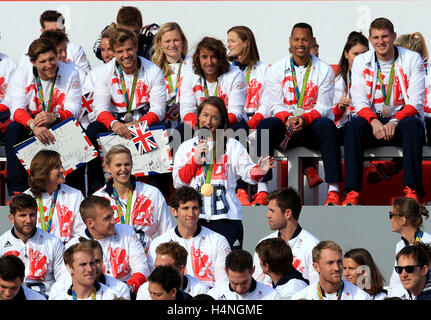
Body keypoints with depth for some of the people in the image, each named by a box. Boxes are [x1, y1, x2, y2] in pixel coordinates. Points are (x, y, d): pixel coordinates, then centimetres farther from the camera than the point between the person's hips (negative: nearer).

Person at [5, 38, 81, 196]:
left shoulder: (70, 74, -6)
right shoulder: (22, 73, -5)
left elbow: (73, 111, -14)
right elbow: (16, 110, -16)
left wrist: (54, 117, -38)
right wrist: (34, 125, -38)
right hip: (28, 122, 1)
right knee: (13, 129, -31)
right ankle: (17, 190, -32)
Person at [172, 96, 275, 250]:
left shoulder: (233, 146, 9)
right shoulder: (186, 147, 14)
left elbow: (248, 172, -1)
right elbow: (178, 182, 7)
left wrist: (259, 170, -24)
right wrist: (195, 160, -5)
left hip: (226, 217, -1)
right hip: (195, 218, 1)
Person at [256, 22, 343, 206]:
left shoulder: (324, 70, 6)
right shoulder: (276, 70, 9)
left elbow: (323, 107, -1)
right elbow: (274, 105, 3)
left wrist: (304, 118, -22)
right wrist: (287, 118, -20)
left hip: (312, 124, -1)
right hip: (285, 125, 1)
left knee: (326, 125, -36)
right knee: (265, 125, -32)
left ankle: (333, 190, -41)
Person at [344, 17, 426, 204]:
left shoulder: (412, 59, 1)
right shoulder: (361, 62, 7)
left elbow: (416, 102, -6)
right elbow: (359, 101, -2)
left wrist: (395, 121, -24)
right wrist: (374, 121, -23)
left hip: (402, 120, -1)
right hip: (373, 121, 1)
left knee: (411, 124, -36)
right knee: (355, 125, -31)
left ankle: (412, 190, -42)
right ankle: (352, 193, -37)